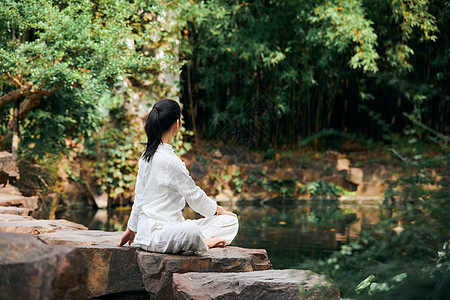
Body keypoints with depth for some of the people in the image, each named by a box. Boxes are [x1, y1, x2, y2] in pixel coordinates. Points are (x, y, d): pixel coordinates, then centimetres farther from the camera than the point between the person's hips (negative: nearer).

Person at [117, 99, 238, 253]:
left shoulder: (146, 156, 12)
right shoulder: (169, 160, -16)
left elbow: (139, 197, 22)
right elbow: (195, 196, -7)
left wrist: (131, 228, 32)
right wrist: (217, 209, 11)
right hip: (154, 233, -10)